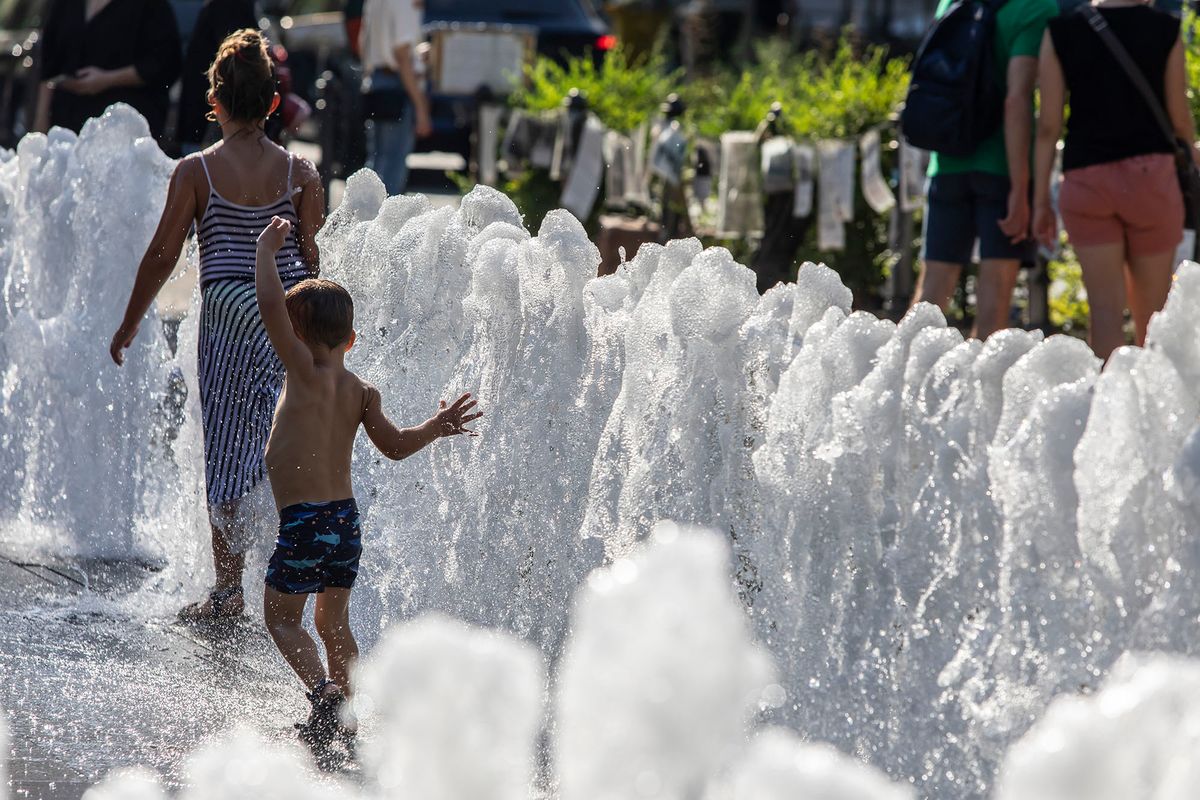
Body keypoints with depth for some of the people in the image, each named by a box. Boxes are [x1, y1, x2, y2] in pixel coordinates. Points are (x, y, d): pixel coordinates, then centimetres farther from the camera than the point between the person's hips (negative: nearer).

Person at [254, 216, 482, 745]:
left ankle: (322, 689, -18)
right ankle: (347, 717, 21)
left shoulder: (306, 373, -11)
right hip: (346, 517, 7)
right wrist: (436, 428, 22)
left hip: (303, 519, -7)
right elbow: (395, 445, 6)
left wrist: (266, 250, -7)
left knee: (281, 616, 4)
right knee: (334, 621, 19)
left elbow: (270, 305, -19)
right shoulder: (362, 392, 6)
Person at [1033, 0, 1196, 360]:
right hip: (1150, 175, -1)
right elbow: (1179, 117, 1)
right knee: (1150, 307, 11)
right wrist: (1191, 150, 22)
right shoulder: (1165, 30, -3)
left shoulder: (1060, 33, 1)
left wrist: (1041, 202, 3)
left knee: (1106, 309, -3)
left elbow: (1048, 124, -1)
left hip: (1086, 181, 1)